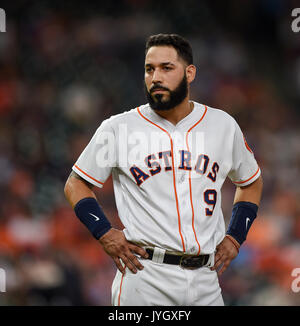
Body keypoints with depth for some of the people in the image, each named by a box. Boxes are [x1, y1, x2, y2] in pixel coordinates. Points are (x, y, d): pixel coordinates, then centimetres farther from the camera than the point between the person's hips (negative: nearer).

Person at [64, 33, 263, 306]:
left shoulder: (223, 125, 9)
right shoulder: (119, 128, 1)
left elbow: (251, 182, 24)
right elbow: (76, 184, 9)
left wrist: (234, 237, 11)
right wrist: (105, 233, -5)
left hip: (206, 279, 3)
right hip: (144, 277, -3)